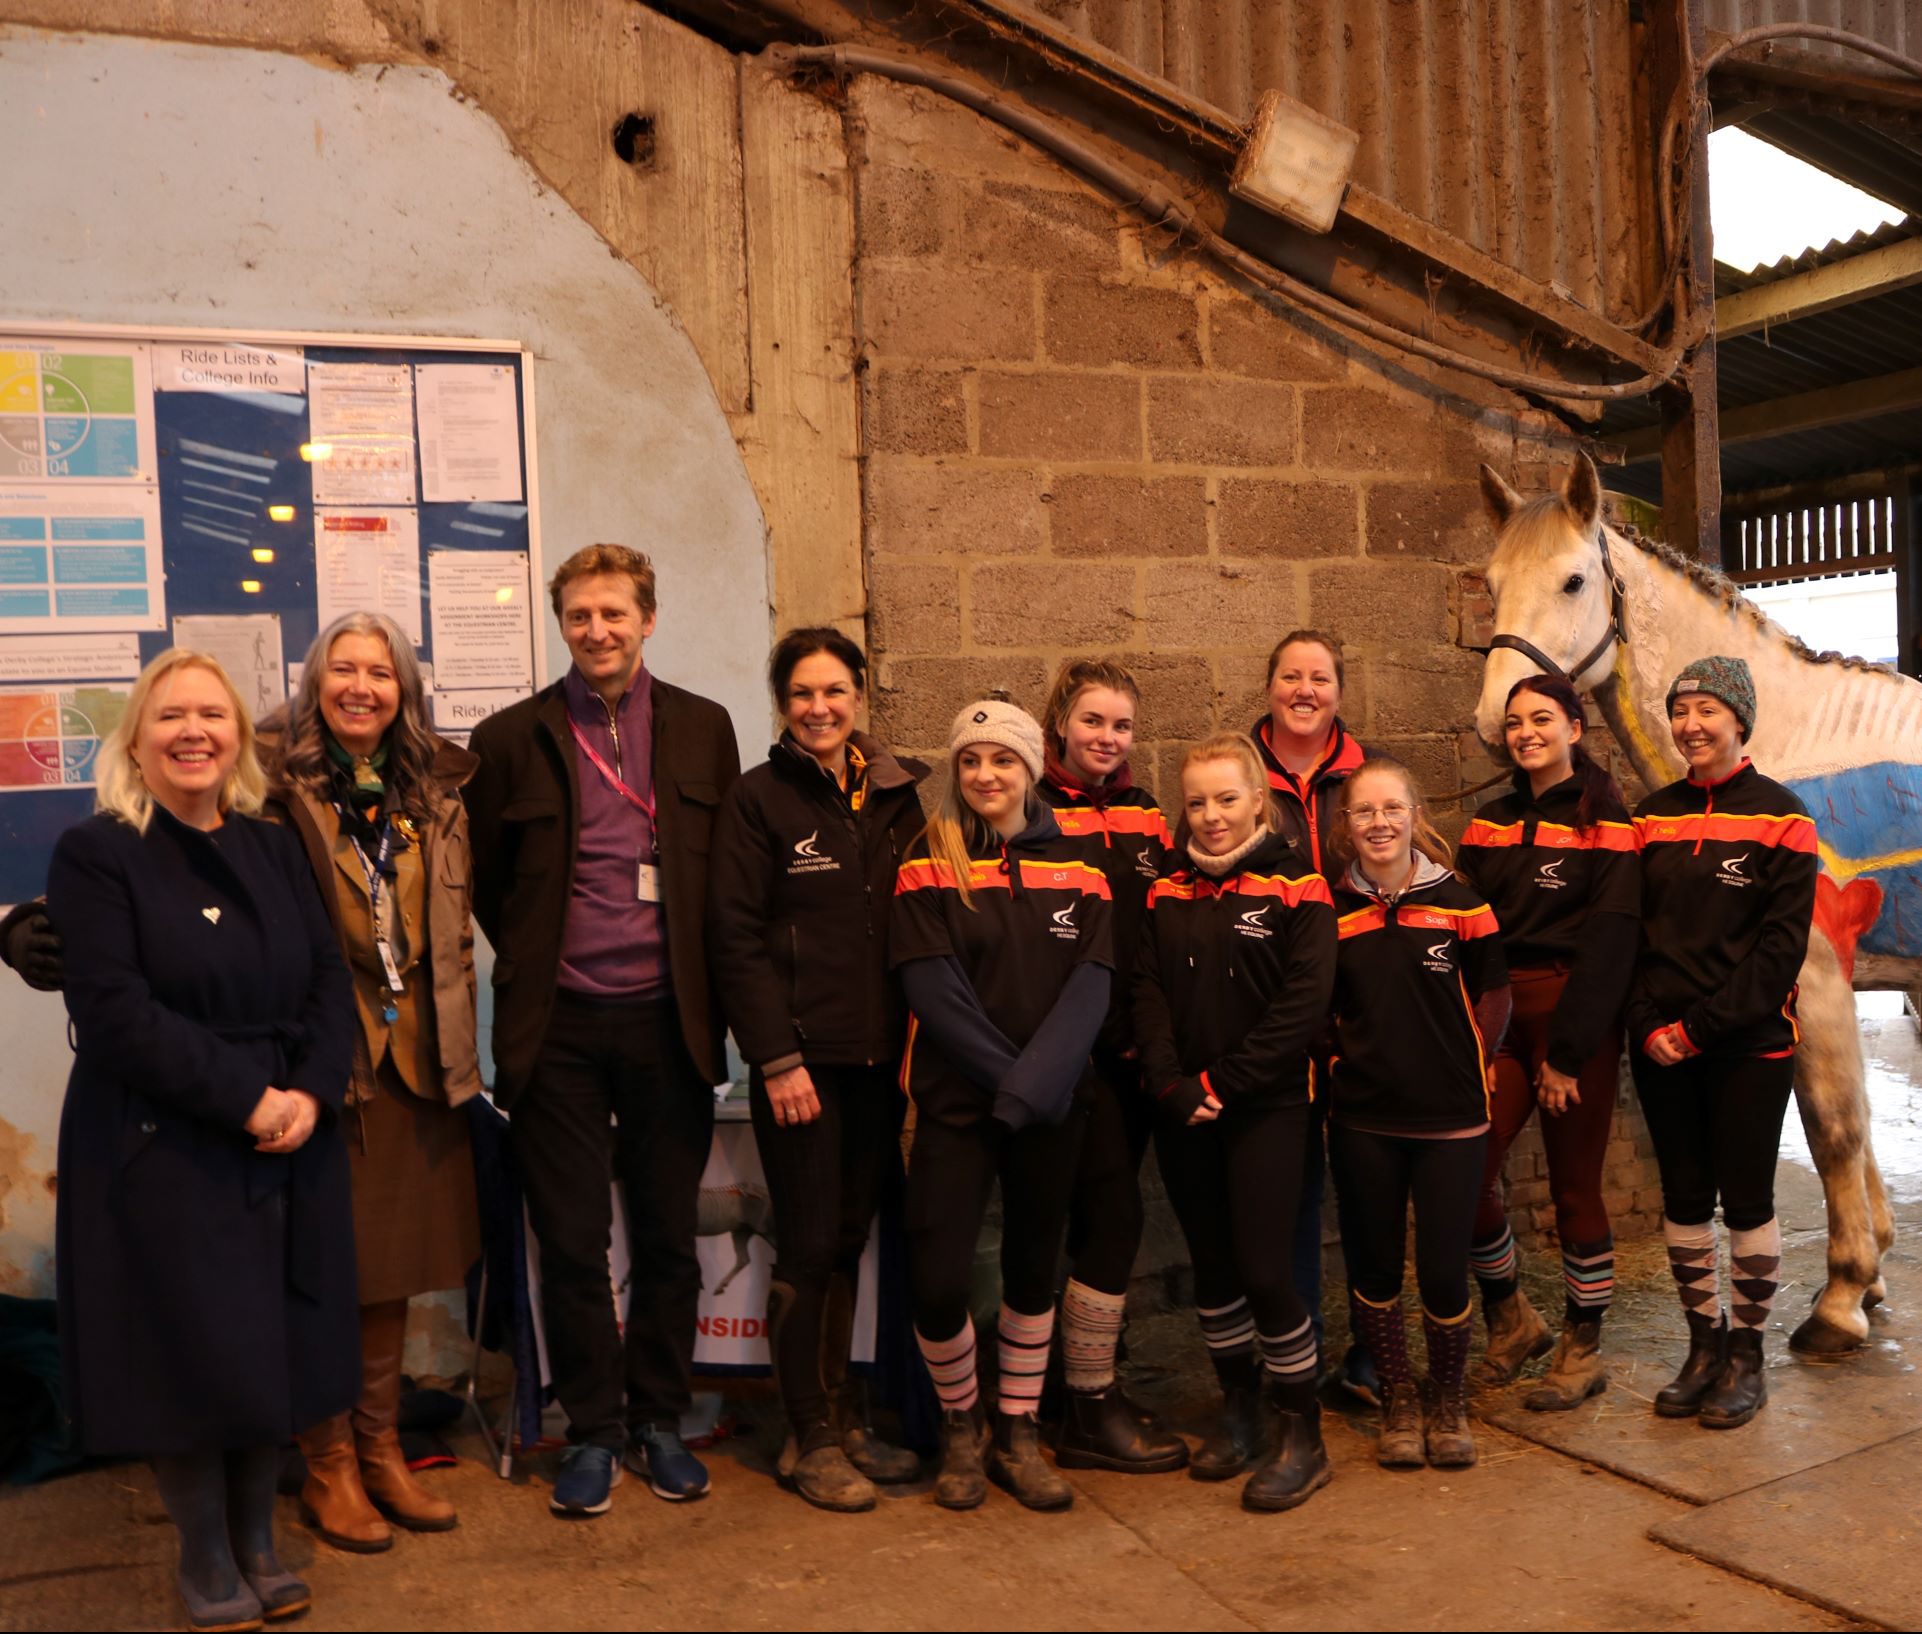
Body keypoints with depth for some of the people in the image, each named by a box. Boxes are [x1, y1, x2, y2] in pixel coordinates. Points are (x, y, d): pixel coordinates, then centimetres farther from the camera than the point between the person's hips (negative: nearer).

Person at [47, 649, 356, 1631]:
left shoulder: (275, 850, 10)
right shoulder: (95, 855, -5)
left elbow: (330, 983, 5)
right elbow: (116, 1013, -15)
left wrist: (311, 1092, -12)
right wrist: (245, 1099, -19)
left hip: (288, 1146, 4)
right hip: (160, 1154, -4)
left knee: (277, 1348, 9)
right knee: (193, 1355, 3)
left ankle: (257, 1539, 29)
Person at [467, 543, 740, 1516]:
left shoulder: (703, 728, 6)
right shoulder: (512, 738, 2)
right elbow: (487, 880, 10)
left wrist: (705, 987, 5)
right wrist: (535, 967, 7)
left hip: (668, 1023, 1)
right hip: (560, 1028, -1)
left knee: (669, 1239, 10)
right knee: (571, 1244, 6)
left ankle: (659, 1421, 27)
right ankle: (592, 1432, 22)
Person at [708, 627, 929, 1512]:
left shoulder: (898, 795, 9)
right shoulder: (758, 799, -4)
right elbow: (736, 937, -8)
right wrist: (777, 1057, -13)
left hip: (880, 1057, 4)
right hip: (801, 1059, -4)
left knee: (849, 1240, 13)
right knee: (810, 1247, 2)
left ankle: (844, 1421, 27)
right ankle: (812, 1438, 16)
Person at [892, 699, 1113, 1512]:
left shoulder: (1074, 865, 6)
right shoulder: (929, 865, 0)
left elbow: (1091, 984, -3)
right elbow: (932, 988, -8)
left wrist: (1035, 1082, -17)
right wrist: (1006, 1076, -15)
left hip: (1053, 1105, 2)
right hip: (955, 1101, -2)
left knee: (1033, 1265, 11)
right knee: (936, 1277, -7)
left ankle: (1017, 1435, 28)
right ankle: (959, 1427, 19)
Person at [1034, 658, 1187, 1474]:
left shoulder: (1144, 814, 14)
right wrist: (1109, 1035, -12)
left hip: (1133, 1050, 6)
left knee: (1104, 1214, 12)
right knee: (1113, 1211, -8)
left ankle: (1093, 1389, 24)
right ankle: (1089, 1411, 4)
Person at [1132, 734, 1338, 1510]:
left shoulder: (1296, 888, -5)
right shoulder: (1167, 895, 7)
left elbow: (1304, 1002, -12)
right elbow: (1147, 992, 2)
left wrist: (1224, 1083, -15)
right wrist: (1173, 1084, -12)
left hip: (1266, 1106, -4)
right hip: (1184, 1113, 4)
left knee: (1264, 1267, -7)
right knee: (1210, 1265, 13)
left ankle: (1302, 1432, 11)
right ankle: (1238, 1410, 31)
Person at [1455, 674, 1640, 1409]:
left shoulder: (1605, 822, -3)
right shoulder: (1490, 823, 12)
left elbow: (1610, 940, -10)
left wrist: (1567, 1051, -14)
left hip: (1578, 1018, -4)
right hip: (1499, 1016, 4)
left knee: (1574, 1185, 2)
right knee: (1466, 1169, -4)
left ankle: (1583, 1350, 20)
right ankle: (1510, 1321, 20)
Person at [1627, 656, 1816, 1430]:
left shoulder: (1779, 815, -5)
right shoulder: (1653, 816, 7)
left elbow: (1782, 945, -11)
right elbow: (1631, 931, 6)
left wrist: (1701, 1026, -16)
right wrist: (1650, 1023, -8)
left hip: (1748, 1044, -4)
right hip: (1661, 1045, 4)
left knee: (1746, 1199, 5)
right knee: (1684, 1198, 10)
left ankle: (1747, 1354, 21)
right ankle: (1704, 1345, 25)